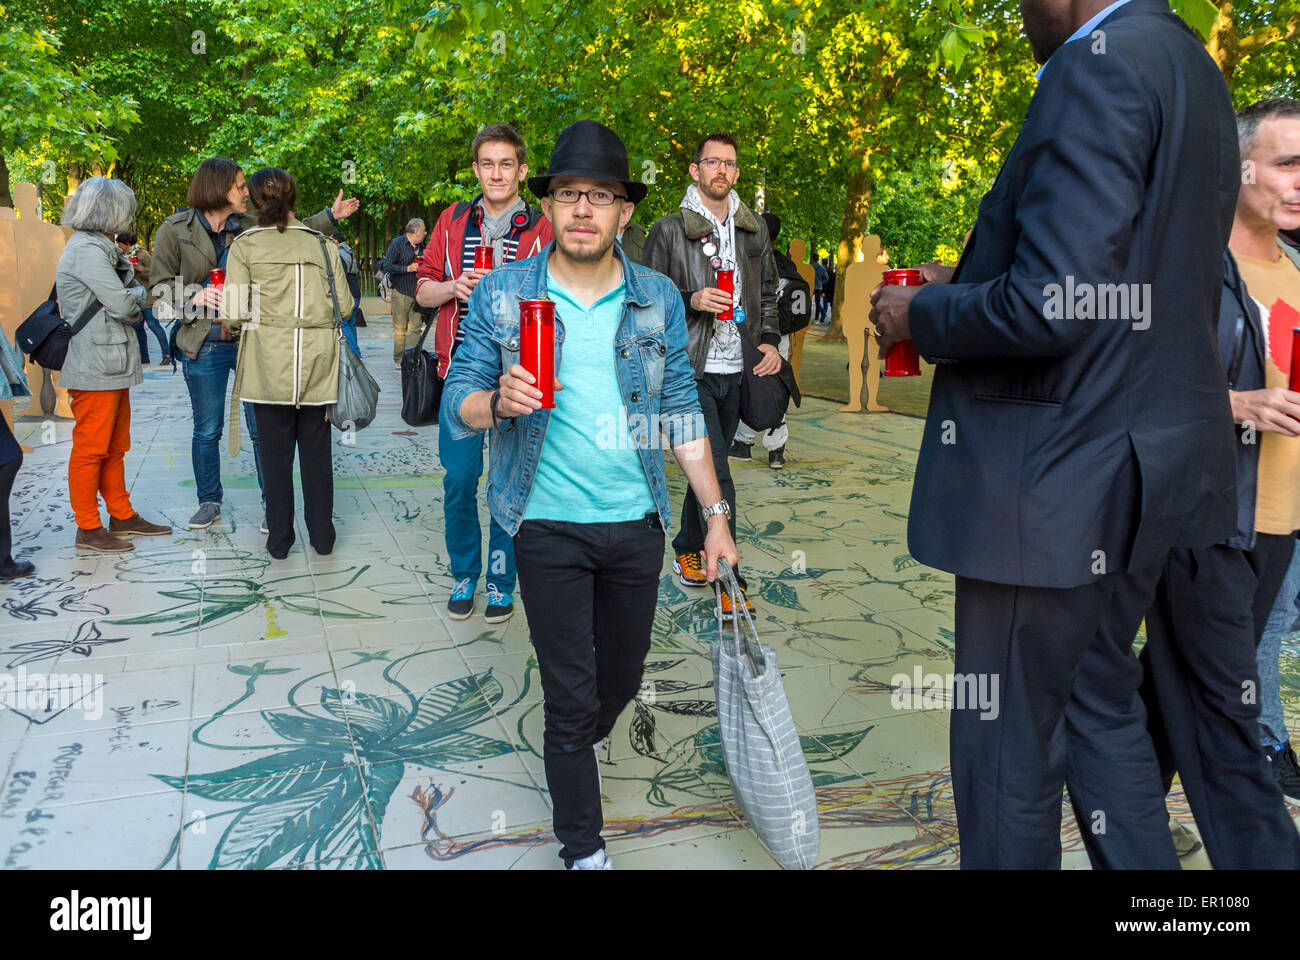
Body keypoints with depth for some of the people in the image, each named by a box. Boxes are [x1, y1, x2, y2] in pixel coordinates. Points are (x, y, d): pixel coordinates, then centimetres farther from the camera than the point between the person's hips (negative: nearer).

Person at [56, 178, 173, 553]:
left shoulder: (99, 248, 18)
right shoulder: (88, 250, -16)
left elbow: (127, 311, 18)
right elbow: (122, 304, -19)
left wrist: (132, 295, -1)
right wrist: (140, 292, 0)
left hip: (112, 366, 10)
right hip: (95, 369, -10)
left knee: (115, 448, 16)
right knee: (91, 449, -2)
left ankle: (122, 516, 26)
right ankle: (88, 529, 6)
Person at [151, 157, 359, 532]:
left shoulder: (251, 226, 3)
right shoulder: (175, 230, -2)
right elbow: (159, 287, 0)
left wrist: (331, 216, 17)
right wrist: (195, 296, -18)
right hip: (203, 346, -1)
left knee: (263, 427, 0)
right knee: (206, 431, 11)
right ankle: (209, 501, 28)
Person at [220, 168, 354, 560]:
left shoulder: (245, 244, -1)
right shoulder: (321, 243, 5)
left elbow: (234, 312, -8)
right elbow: (344, 306, 2)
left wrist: (257, 316, 14)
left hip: (269, 361, -1)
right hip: (317, 360, 2)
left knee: (276, 450, 8)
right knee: (316, 449, 11)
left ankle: (279, 539, 16)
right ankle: (322, 535, 18)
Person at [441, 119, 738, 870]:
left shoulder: (659, 299, 3)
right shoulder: (502, 294, -3)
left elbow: (682, 415, 5)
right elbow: (458, 407, -3)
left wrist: (717, 516, 1)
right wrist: (498, 400, -26)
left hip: (637, 524, 3)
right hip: (549, 527, -3)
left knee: (622, 678, 19)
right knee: (570, 694, 4)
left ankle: (578, 743, 53)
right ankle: (584, 849, 23)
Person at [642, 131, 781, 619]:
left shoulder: (754, 230, 14)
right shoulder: (669, 230, -2)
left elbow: (767, 292, 21)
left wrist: (770, 340, 8)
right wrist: (692, 300, -18)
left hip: (736, 371, 5)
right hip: (692, 370, -5)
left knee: (709, 467, 14)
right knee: (716, 474, -12)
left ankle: (687, 549, 32)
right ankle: (729, 582, -9)